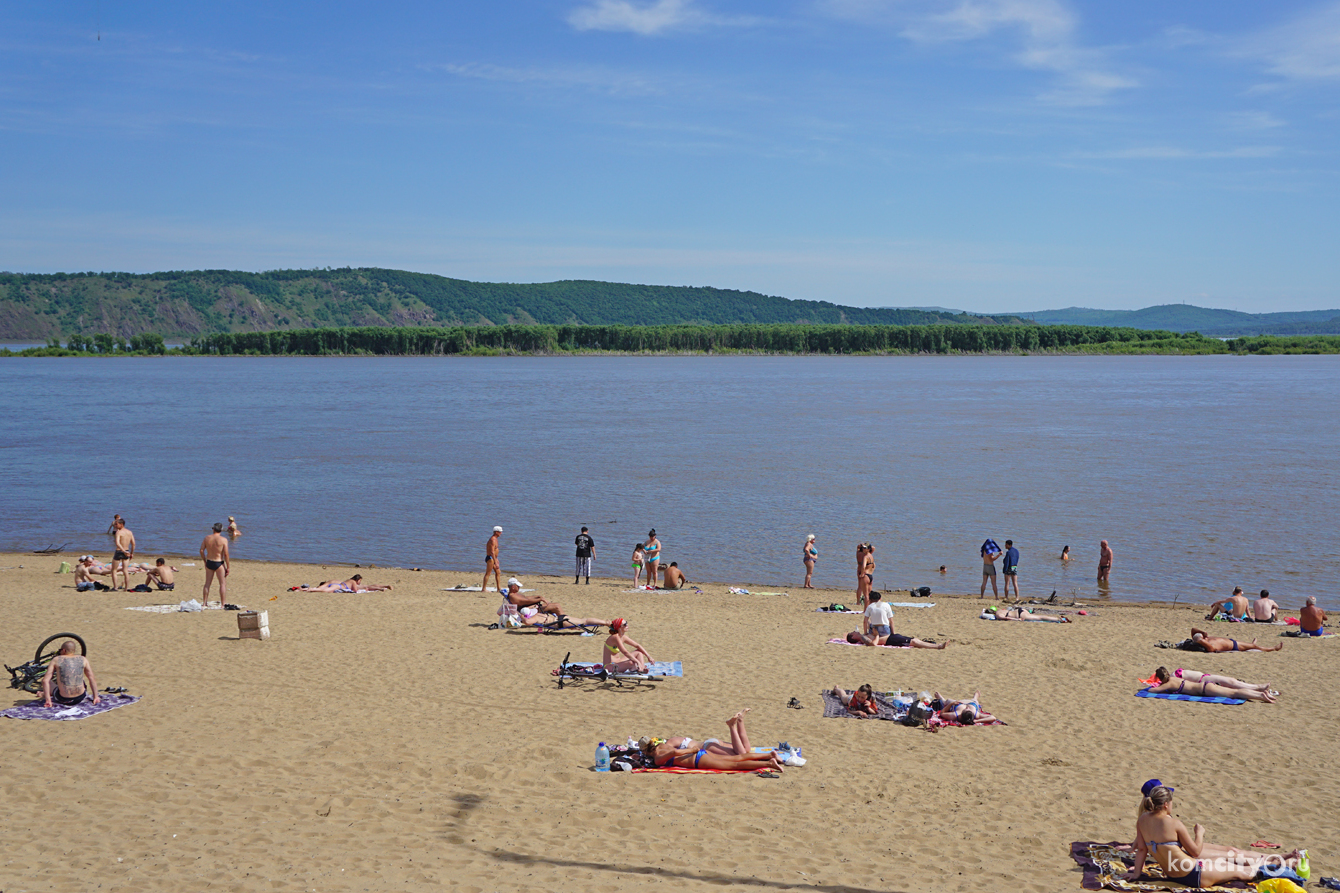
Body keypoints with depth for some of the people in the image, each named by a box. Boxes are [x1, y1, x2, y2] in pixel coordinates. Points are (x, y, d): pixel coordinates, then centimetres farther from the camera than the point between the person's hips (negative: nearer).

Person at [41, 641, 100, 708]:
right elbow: (92, 679, 4)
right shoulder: (83, 659, 4)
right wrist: (95, 697, 10)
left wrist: (48, 700, -7)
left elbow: (45, 680, -7)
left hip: (63, 699, -2)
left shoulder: (56, 660, -1)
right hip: (80, 698, 2)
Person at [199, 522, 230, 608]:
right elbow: (226, 554, -14)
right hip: (219, 563, -4)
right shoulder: (223, 539, -11)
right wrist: (227, 567, -6)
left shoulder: (207, 538, 1)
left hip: (209, 562, 4)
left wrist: (205, 561, 16)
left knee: (207, 584, 15)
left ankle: (205, 603, 21)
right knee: (223, 584, 3)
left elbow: (201, 550, 2)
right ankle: (223, 604, 0)